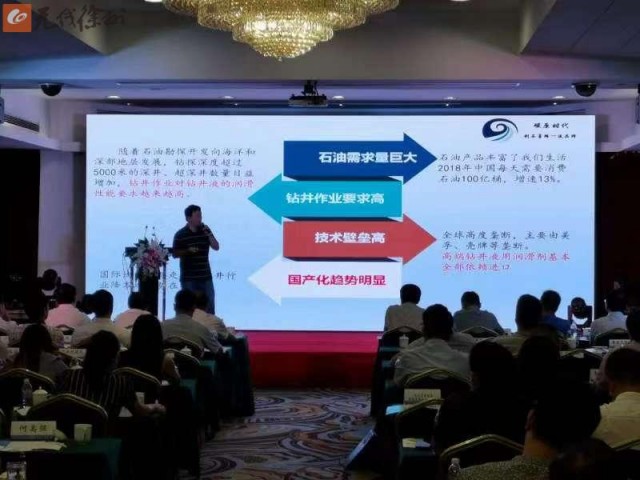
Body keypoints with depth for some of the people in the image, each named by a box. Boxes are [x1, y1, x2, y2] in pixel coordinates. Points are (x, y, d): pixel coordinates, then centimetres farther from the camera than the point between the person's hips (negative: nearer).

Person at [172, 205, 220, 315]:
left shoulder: (205, 230, 7)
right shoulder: (180, 234, -4)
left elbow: (216, 247, 4)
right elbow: (175, 254, -4)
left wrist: (209, 234, -9)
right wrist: (188, 250, -20)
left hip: (205, 276, 3)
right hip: (188, 278, -3)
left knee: (210, 307, 4)